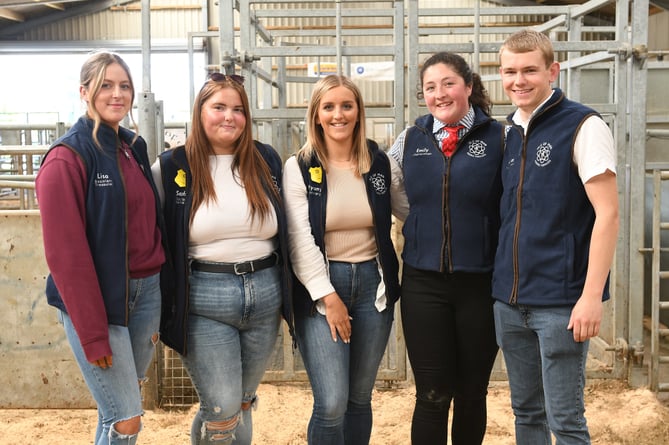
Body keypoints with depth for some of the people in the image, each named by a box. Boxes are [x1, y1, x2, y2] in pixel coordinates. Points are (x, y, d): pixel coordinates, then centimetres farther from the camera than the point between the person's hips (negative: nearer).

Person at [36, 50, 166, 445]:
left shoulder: (134, 148, 10)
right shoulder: (67, 157, -12)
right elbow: (66, 252, -16)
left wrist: (159, 304, 10)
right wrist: (92, 332, -18)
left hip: (146, 291, 7)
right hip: (97, 299, -6)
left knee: (118, 411, 16)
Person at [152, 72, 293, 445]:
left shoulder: (267, 160, 6)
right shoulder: (172, 168, -3)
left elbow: (284, 229, 15)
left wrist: (288, 291, 12)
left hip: (265, 294, 4)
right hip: (204, 302, -3)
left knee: (243, 403, 16)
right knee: (221, 412, -4)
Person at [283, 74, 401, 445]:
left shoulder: (378, 162, 5)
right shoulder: (299, 168, -4)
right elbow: (300, 240, -9)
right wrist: (329, 296, -14)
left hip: (372, 283, 3)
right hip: (320, 288, -3)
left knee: (360, 398, 11)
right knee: (331, 404, -9)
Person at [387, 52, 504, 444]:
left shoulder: (499, 138, -3)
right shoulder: (409, 141, 5)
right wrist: (426, 231, 9)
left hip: (480, 283, -1)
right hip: (423, 283, 2)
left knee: (472, 393, 12)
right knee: (432, 395, 4)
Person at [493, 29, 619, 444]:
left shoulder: (583, 126, -10)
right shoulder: (512, 132, 10)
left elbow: (607, 214, -14)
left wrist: (592, 296, -18)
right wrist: (505, 287, 10)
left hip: (560, 302, -6)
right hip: (510, 301, 6)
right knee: (526, 411, 16)